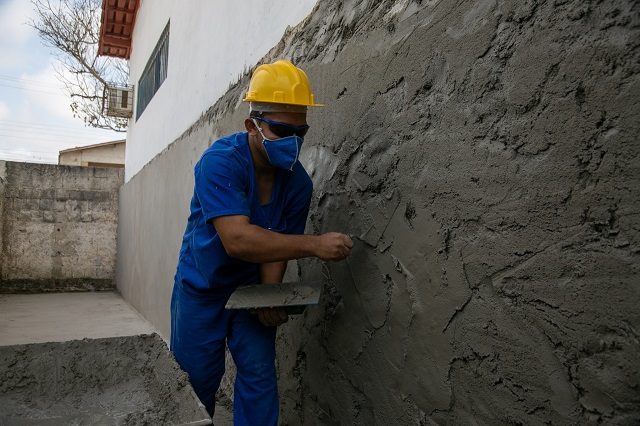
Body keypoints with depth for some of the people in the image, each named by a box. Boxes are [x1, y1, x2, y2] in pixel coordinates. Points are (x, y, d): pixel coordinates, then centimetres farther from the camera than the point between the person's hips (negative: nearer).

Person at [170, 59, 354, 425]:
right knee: (198, 380, 13)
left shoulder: (299, 183, -15)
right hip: (201, 289, -2)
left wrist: (269, 298, -24)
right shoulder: (221, 161, -29)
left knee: (260, 376, 0)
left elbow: (276, 247, -9)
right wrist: (315, 245, -44)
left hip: (252, 288, 3)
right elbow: (237, 240, -40)